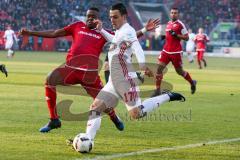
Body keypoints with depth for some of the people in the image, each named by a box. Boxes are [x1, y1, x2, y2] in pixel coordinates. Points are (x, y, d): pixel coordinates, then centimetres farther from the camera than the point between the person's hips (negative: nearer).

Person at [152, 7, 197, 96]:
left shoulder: (180, 24, -9)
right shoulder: (168, 23, 12)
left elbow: (186, 37, -10)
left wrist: (176, 35, -20)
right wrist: (165, 37, 9)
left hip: (176, 52, -6)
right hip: (166, 51, 6)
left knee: (179, 71, 8)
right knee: (159, 68, -7)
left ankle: (192, 82, 34)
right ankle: (158, 90, -2)